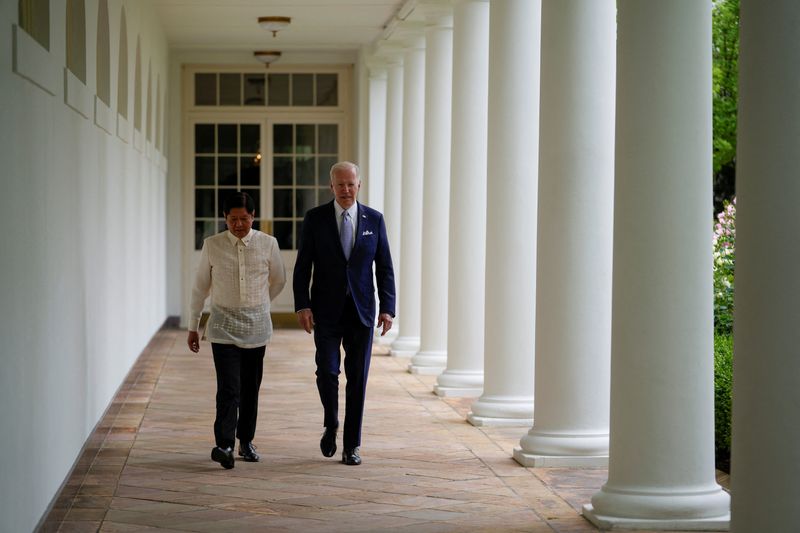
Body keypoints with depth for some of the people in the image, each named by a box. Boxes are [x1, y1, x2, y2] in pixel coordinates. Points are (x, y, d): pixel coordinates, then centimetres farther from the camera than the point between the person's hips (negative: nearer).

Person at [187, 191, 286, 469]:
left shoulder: (268, 244, -2)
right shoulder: (212, 245, -2)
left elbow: (278, 280, 14)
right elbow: (200, 286, 6)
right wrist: (193, 327, 9)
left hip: (256, 326, 2)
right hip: (224, 327, -2)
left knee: (250, 388, 9)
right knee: (228, 388, -13)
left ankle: (246, 440, 21)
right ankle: (224, 444, -20)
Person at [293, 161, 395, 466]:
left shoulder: (374, 220, 4)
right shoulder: (315, 219, 0)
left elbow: (384, 268, 5)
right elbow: (302, 267, 0)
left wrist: (387, 308, -4)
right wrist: (302, 306, -10)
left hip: (361, 311, 1)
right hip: (326, 311, -1)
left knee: (357, 378, 2)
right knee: (327, 371, -9)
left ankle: (351, 445, 10)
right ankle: (331, 424, 19)